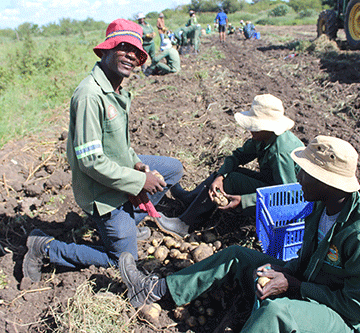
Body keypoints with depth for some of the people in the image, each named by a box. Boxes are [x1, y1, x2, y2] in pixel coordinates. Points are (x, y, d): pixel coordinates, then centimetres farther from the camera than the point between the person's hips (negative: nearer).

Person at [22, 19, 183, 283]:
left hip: (121, 167, 9)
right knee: (123, 259, 5)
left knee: (173, 168, 17)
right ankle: (44, 247, 13)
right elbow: (91, 161, -29)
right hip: (102, 189, -9)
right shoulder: (90, 95, -28)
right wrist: (138, 181, -22)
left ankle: (127, 222, 24)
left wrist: (136, 162, -3)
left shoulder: (117, 91, 3)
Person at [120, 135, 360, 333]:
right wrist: (280, 271, -9)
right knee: (235, 256, 5)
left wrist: (291, 284, -22)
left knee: (275, 310, -40)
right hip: (302, 288, 8)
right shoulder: (321, 207, -3)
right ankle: (156, 289, 9)